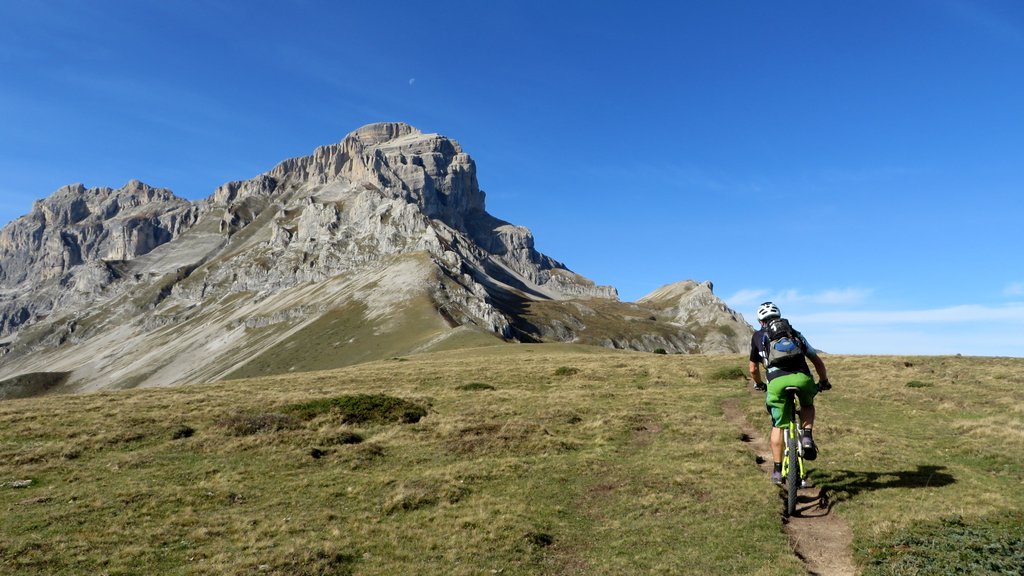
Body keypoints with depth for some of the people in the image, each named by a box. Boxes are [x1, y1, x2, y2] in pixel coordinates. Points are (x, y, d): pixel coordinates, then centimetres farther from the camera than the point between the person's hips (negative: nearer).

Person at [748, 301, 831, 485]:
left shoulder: (758, 336, 24)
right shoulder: (795, 333, 29)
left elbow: (753, 369, 28)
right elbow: (817, 361, 30)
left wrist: (759, 384, 48)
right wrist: (823, 381, 46)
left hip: (777, 381, -1)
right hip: (802, 378, 1)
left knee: (778, 426, 15)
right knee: (807, 406, 34)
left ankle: (777, 471, 18)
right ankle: (806, 437, 10)